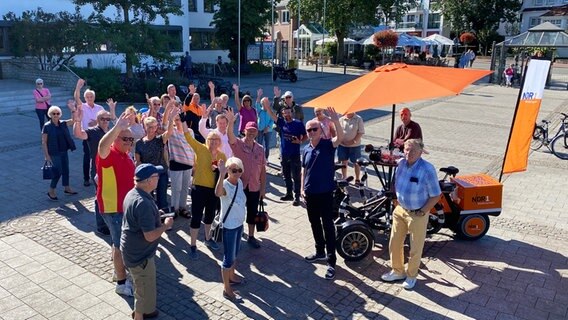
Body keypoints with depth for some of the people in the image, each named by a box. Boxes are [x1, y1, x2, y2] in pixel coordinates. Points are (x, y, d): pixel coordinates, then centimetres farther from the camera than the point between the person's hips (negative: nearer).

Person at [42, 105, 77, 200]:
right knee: (58, 171, -5)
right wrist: (46, 155, -14)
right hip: (54, 153, -6)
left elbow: (74, 120, -8)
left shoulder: (63, 124, 2)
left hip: (64, 151, 6)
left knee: (66, 170, 15)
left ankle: (67, 188, 31)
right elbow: (44, 142, -11)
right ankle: (51, 191, 9)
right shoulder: (47, 126, -11)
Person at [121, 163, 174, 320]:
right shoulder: (143, 203, -32)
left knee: (142, 286, 30)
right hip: (140, 254, -10)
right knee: (146, 290, 9)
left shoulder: (132, 194, 0)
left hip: (133, 250, 10)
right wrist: (166, 225, -15)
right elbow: (150, 236, -30)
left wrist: (158, 220, 8)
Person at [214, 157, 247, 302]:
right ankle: (227, 290, 16)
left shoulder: (239, 182, -2)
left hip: (239, 223, 8)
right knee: (229, 257, 3)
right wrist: (221, 174, -62)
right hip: (229, 226, -8)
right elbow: (218, 193, -52)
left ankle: (231, 276, 46)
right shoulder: (225, 185, -26)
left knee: (235, 253, 25)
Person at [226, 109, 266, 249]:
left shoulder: (260, 149, 3)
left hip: (254, 187, 4)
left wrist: (263, 187, 4)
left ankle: (251, 237, 29)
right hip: (239, 186, -3)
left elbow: (262, 169, 6)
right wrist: (231, 121, -47)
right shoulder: (238, 144, -7)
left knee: (252, 213, 13)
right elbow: (230, 135, -29)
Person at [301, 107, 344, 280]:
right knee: (314, 224, 17)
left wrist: (336, 122, -46)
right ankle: (320, 251, 36)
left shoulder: (328, 144, -9)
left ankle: (331, 261, 4)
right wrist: (302, 188, 8)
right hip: (310, 193, 5)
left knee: (328, 225, -2)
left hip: (325, 193, -5)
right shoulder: (306, 149, 6)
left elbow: (340, 138, -30)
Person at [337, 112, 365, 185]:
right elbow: (337, 131, 4)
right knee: (344, 161, 14)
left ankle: (357, 180, 19)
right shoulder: (341, 119, -2)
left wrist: (353, 141, -17)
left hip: (355, 145, -3)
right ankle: (344, 178, 29)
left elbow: (361, 132, -10)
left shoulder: (358, 119, -9)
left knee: (356, 162, 7)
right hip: (342, 145, 3)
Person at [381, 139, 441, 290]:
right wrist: (399, 202, 5)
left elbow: (436, 195, -15)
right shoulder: (401, 163, -5)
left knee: (416, 248, 11)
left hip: (417, 214, -5)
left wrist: (422, 212, -15)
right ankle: (397, 271, 36)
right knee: (394, 243, 15)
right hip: (400, 210, 5)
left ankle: (411, 275, 32)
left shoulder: (427, 169, -22)